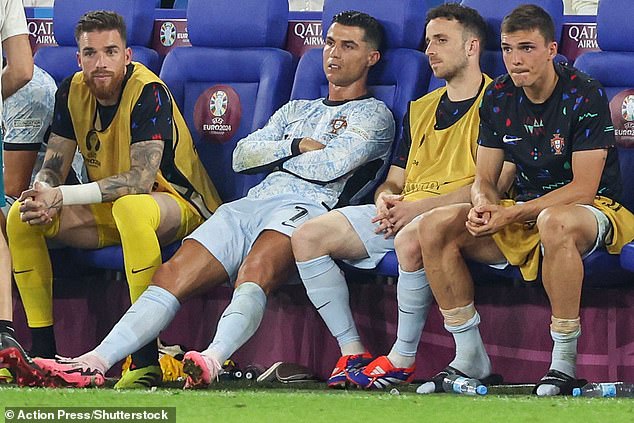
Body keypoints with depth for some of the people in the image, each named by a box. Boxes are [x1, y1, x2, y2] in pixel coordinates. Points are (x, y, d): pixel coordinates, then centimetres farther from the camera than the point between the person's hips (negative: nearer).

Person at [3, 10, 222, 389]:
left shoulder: (149, 92, -22)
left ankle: (146, 361, -41)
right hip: (110, 210, 7)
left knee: (130, 208, -41)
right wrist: (41, 199, -23)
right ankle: (43, 350, -7)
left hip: (179, 204, -7)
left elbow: (140, 179, -31)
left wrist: (61, 196, -33)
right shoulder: (74, 91, -2)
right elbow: (53, 167, 2)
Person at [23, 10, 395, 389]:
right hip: (250, 205, 6)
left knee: (256, 269, -40)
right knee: (173, 274, -19)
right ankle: (96, 361, -34)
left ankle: (212, 361, -64)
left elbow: (331, 166, -4)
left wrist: (275, 155, 11)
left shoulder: (374, 115, 15)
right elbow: (242, 155, 21)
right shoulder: (296, 110, 35)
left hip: (306, 206, -6)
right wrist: (297, 146, 7)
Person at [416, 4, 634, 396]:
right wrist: (484, 205, -20)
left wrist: (512, 215, -27)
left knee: (555, 222, -43)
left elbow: (583, 188, -20)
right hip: (526, 210, 6)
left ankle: (565, 363, -33)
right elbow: (485, 179, 6)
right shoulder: (498, 96, 2)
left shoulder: (585, 95, -16)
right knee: (435, 227, -13)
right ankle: (470, 357, -8)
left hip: (596, 210, -6)